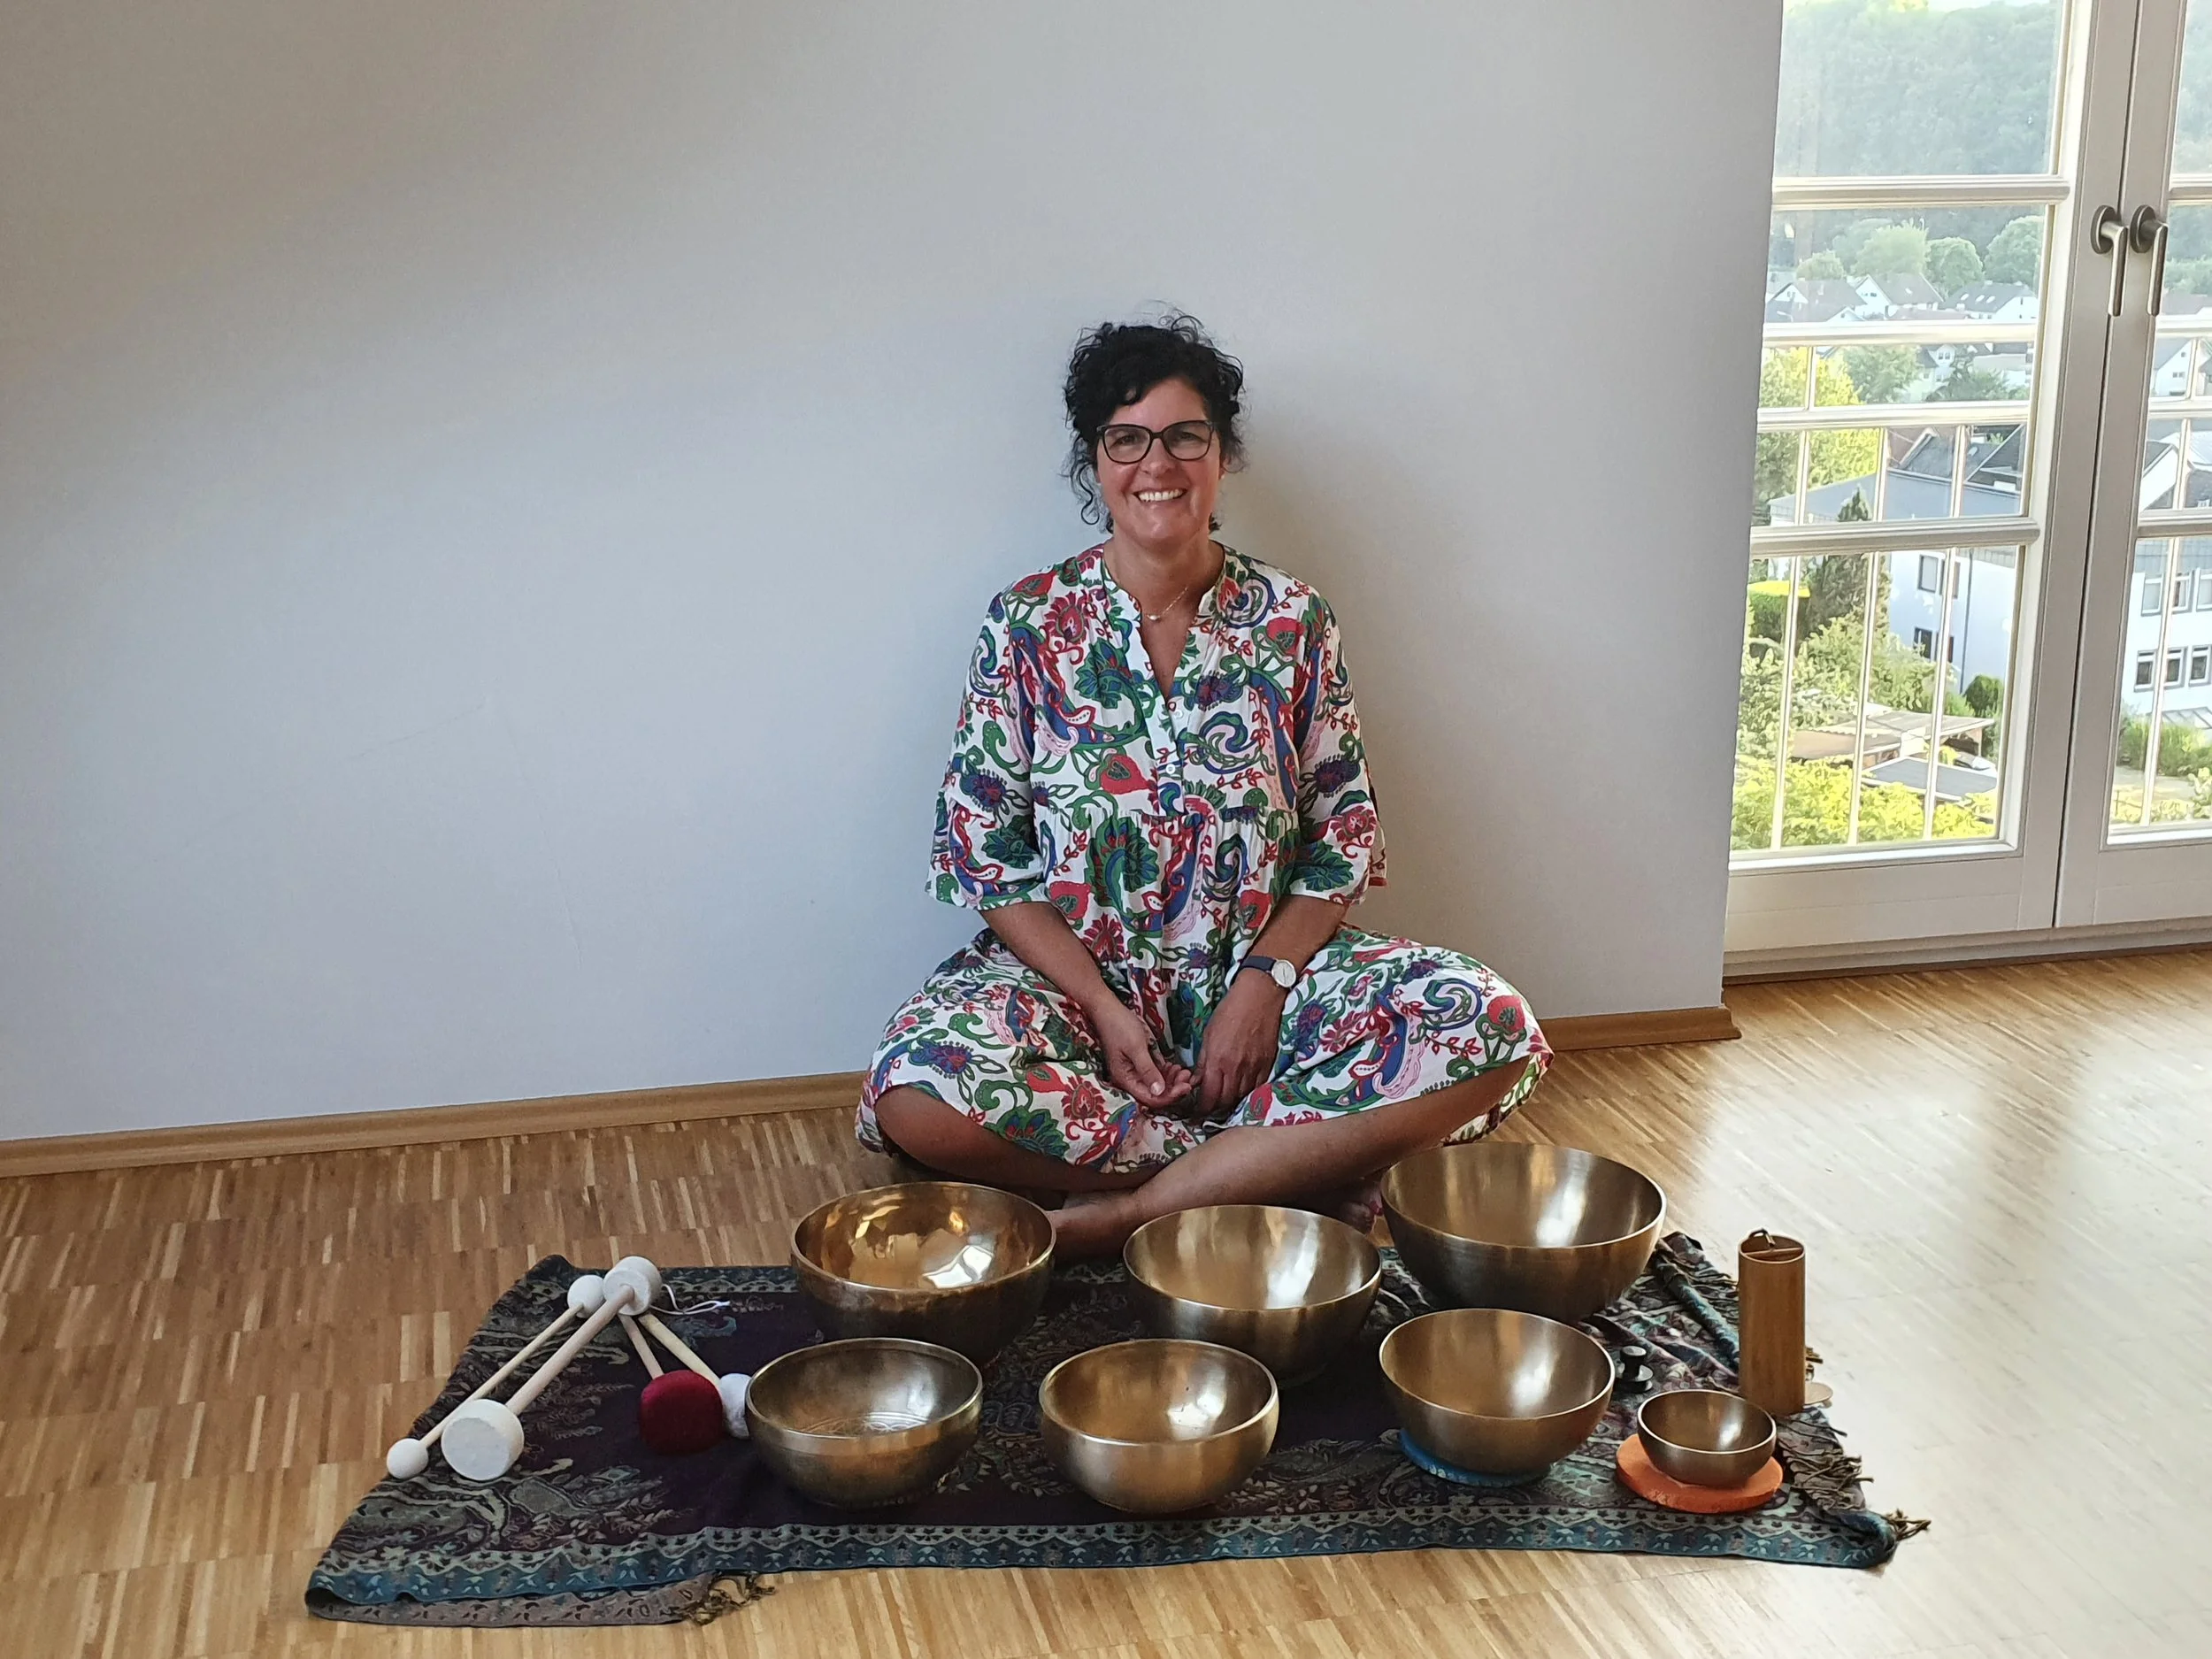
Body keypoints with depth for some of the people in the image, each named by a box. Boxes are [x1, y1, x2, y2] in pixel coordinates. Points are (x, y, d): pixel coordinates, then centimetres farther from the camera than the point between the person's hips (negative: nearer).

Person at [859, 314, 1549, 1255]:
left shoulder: (1294, 621, 2)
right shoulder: (1028, 626, -1)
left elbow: (1345, 842, 4)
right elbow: (980, 851, -2)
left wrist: (1265, 980, -13)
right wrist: (1102, 1006, -14)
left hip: (1263, 972, 2)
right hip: (1074, 973, -1)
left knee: (1495, 1032, -25)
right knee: (918, 1091, -33)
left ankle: (1118, 1214, -24)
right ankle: (1293, 1172, -18)